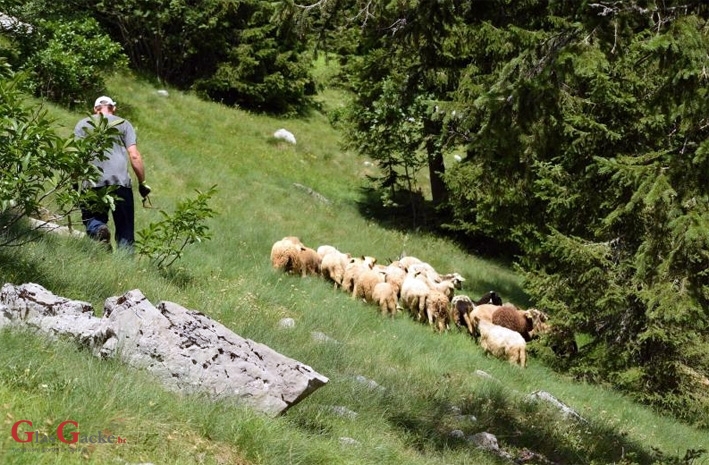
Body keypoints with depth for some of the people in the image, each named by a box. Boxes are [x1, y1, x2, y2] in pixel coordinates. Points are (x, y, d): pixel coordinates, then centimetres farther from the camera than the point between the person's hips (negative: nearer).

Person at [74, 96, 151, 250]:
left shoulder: (83, 124, 17)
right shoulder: (124, 124, 15)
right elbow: (134, 156, 5)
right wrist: (142, 183, 10)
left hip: (92, 182, 0)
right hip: (120, 182, 0)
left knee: (92, 220, 10)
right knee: (125, 227, 7)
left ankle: (98, 230, -23)